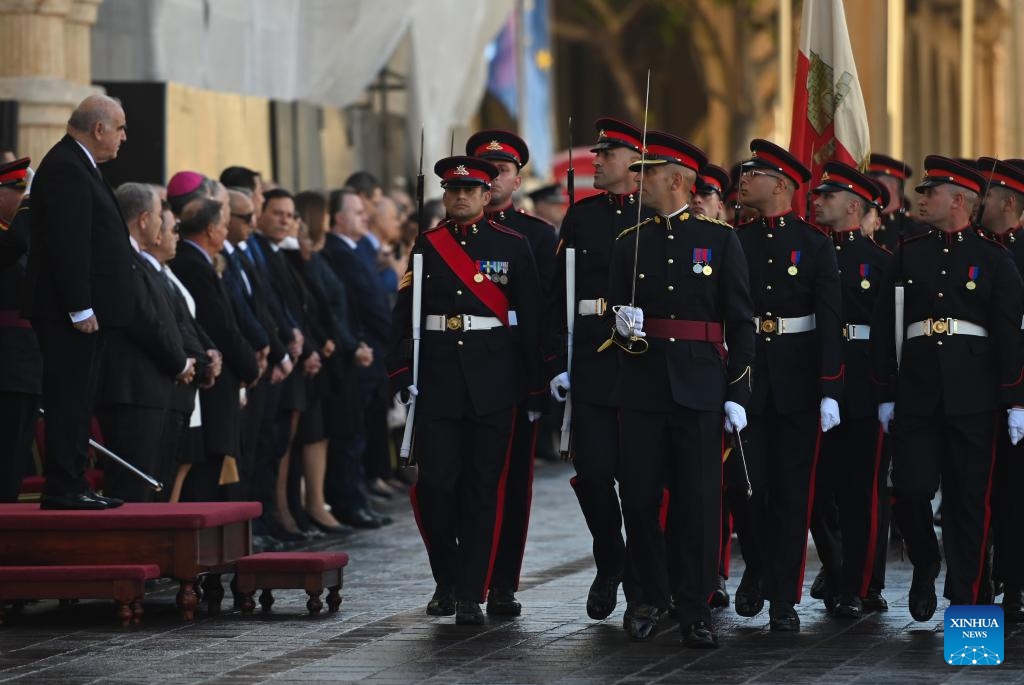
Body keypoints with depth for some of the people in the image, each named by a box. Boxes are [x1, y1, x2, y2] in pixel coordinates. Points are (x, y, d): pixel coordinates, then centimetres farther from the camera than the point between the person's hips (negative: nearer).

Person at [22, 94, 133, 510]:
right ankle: (62, 488, -7)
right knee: (69, 398, -9)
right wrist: (80, 308, -22)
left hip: (85, 311, 11)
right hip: (67, 312, -11)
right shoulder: (65, 168, -15)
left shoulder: (78, 165, 19)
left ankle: (72, 486, 15)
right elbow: (67, 244, -21)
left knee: (78, 400, 12)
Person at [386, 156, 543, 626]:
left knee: (483, 487, -1)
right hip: (437, 376, 1)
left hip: (492, 379, -1)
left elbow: (530, 318, 4)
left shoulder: (512, 246, 4)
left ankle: (471, 596, 3)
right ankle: (447, 580, 15)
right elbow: (404, 316, 7)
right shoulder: (427, 246, 8)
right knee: (434, 483, -5)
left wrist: (534, 384, 0)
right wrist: (402, 372, -3)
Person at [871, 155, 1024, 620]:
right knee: (910, 490, -7)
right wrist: (885, 393, 6)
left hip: (972, 397, -2)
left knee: (968, 500, 1)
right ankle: (925, 563, 20)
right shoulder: (910, 255, 11)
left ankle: (963, 600, 7)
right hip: (917, 390, 2)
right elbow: (884, 326, 11)